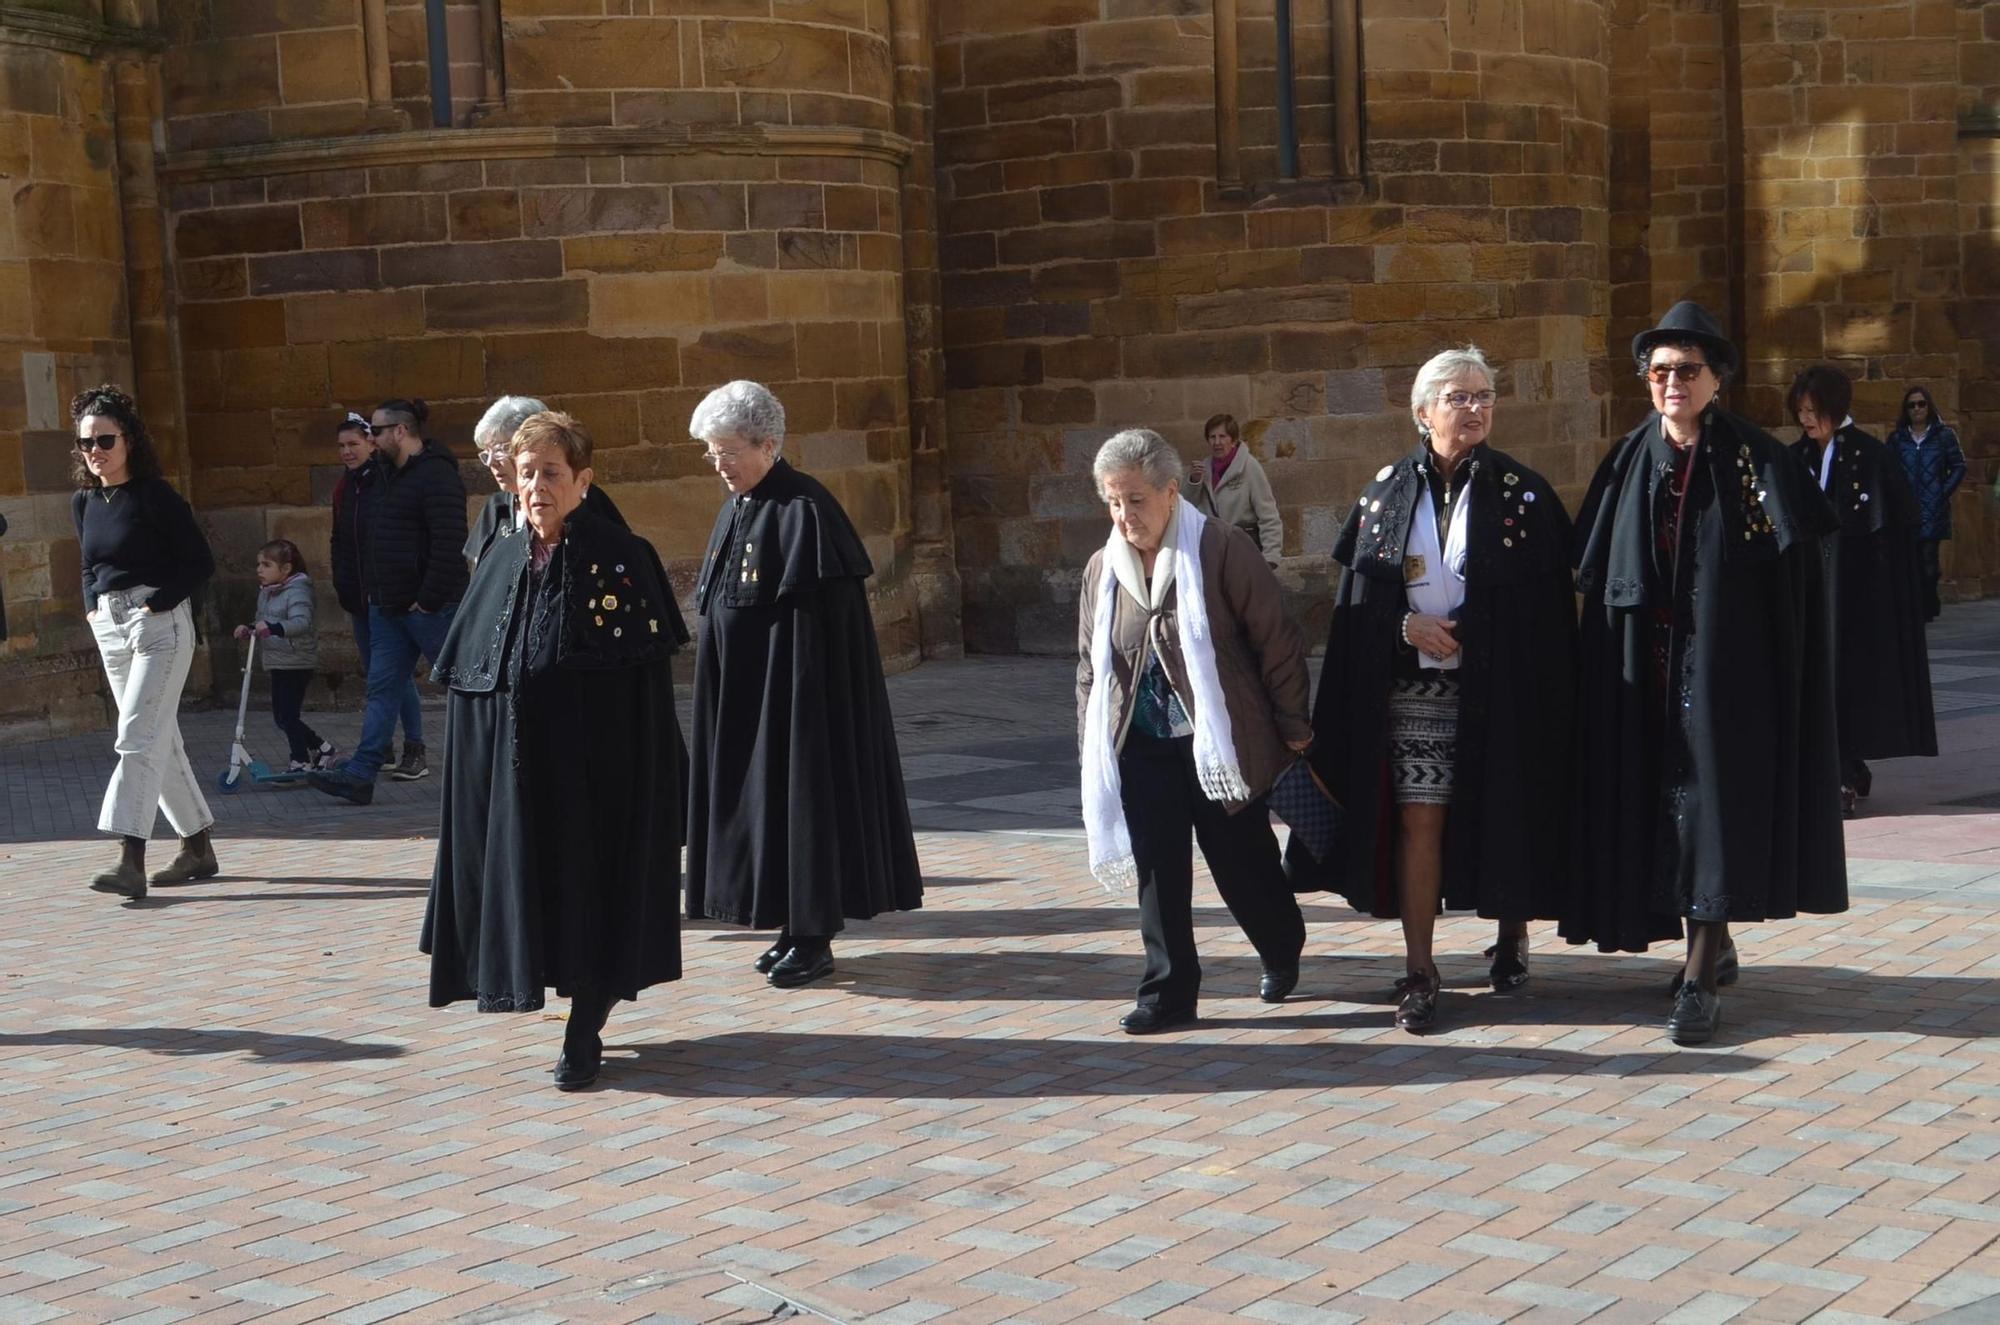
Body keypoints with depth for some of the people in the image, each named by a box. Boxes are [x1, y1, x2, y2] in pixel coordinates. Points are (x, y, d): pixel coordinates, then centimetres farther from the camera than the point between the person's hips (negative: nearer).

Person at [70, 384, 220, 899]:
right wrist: (92, 607, 8)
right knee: (160, 741, 11)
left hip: (159, 623, -7)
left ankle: (131, 859, -21)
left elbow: (200, 563, -9)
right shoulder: (84, 503, 11)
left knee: (138, 737, -16)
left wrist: (155, 604, -15)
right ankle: (198, 850, 19)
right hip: (110, 629, 7)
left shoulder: (155, 496, -9)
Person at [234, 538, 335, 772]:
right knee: (281, 717, 14)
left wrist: (273, 628, -43)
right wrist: (249, 629, 5)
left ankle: (301, 763, -1)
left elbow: (301, 622, -30)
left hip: (296, 663, -10)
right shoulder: (265, 592, 13)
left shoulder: (297, 591, -15)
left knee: (288, 715, -10)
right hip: (277, 663, 10)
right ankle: (322, 749, 27)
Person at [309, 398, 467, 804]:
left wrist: (429, 599, -21)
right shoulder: (393, 474, 16)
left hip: (428, 607, -10)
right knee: (382, 689, 5)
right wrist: (375, 591, 17)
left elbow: (450, 545, -22)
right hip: (390, 606, 10)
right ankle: (360, 775, 3)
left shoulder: (435, 475, -15)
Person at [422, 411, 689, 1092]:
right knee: (525, 873, 9)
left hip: (595, 760, -4)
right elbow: (466, 671, 11)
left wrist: (643, 772, -12)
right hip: (513, 762, 4)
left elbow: (648, 675, -8)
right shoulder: (502, 559, 6)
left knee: (593, 878, 1)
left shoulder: (621, 557, -7)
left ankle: (585, 1033, 13)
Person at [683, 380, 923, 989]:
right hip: (741, 697, 9)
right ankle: (795, 928, 19)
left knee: (799, 794, -3)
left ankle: (814, 937, 5)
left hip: (791, 692, -9)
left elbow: (819, 621, -18)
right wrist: (722, 691, 14)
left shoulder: (803, 513, -16)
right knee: (760, 795, 11)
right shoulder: (735, 511, 10)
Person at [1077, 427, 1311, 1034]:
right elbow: (1090, 667, 15)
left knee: (1242, 863, 7)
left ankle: (1283, 951, 36)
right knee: (1157, 871, 2)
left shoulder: (1223, 550, -9)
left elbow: (1276, 642, -6)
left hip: (1221, 744, -4)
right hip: (1142, 747, 4)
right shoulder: (1103, 568, 6)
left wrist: (1292, 727, -6)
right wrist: (1092, 748, 12)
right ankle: (1168, 993, 11)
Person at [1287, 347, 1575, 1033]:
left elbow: (1549, 597, -2)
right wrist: (1407, 624, -10)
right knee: (1419, 819, -4)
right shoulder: (1388, 492, 5)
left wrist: (1462, 629, -11)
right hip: (1414, 687, 1)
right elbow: (1356, 587, 7)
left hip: (1498, 688, -1)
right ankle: (1419, 970, 1)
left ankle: (1512, 936, 31)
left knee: (1505, 815, 8)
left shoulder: (1523, 493, -1)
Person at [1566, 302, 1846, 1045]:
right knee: (1659, 799, 9)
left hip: (1723, 664, -4)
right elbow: (1592, 571, 9)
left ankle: (1701, 977, -4)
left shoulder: (1754, 460, -3)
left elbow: (1797, 559, -7)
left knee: (1712, 803, -6)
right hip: (1645, 669, 4)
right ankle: (1715, 947, 25)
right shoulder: (1629, 461, 8)